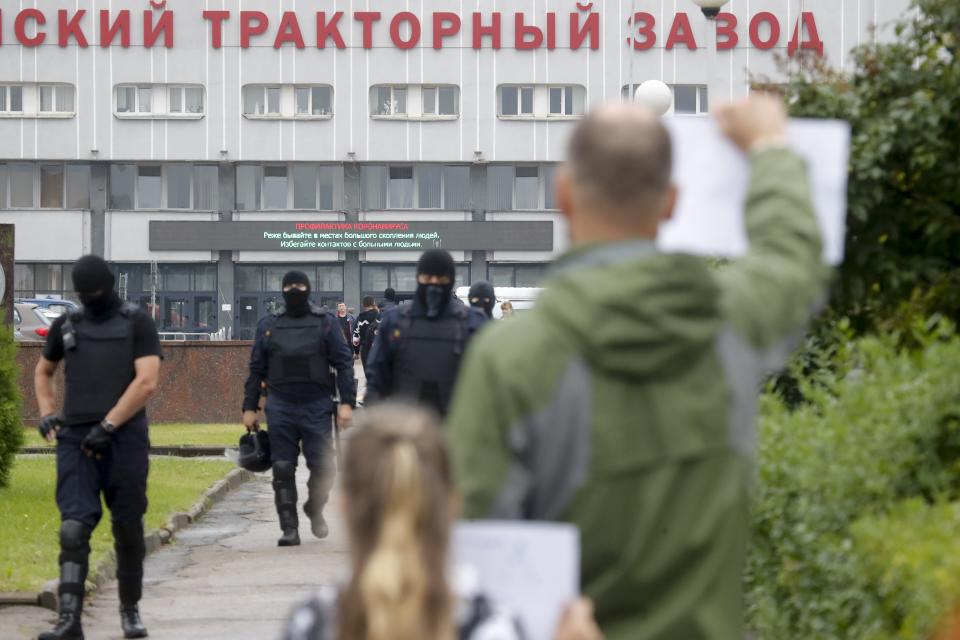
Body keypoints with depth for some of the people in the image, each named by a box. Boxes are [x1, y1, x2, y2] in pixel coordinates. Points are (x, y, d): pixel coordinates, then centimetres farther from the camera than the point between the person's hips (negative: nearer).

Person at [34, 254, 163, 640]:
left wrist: (108, 426, -14)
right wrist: (46, 414, 13)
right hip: (75, 440, 2)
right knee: (74, 526, -12)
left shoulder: (138, 323, 3)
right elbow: (43, 370, 32)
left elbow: (147, 382, -8)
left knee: (128, 528, 5)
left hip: (124, 439, -2)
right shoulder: (67, 326, 15)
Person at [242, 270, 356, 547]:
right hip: (280, 407, 2)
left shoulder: (326, 323, 5)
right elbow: (256, 369, 14)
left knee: (323, 467, -5)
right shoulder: (268, 325, 11)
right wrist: (249, 407, 9)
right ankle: (289, 528, 6)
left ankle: (315, 509, 24)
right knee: (283, 470, -1)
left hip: (317, 407, -2)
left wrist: (346, 402, -9)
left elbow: (344, 363, 1)